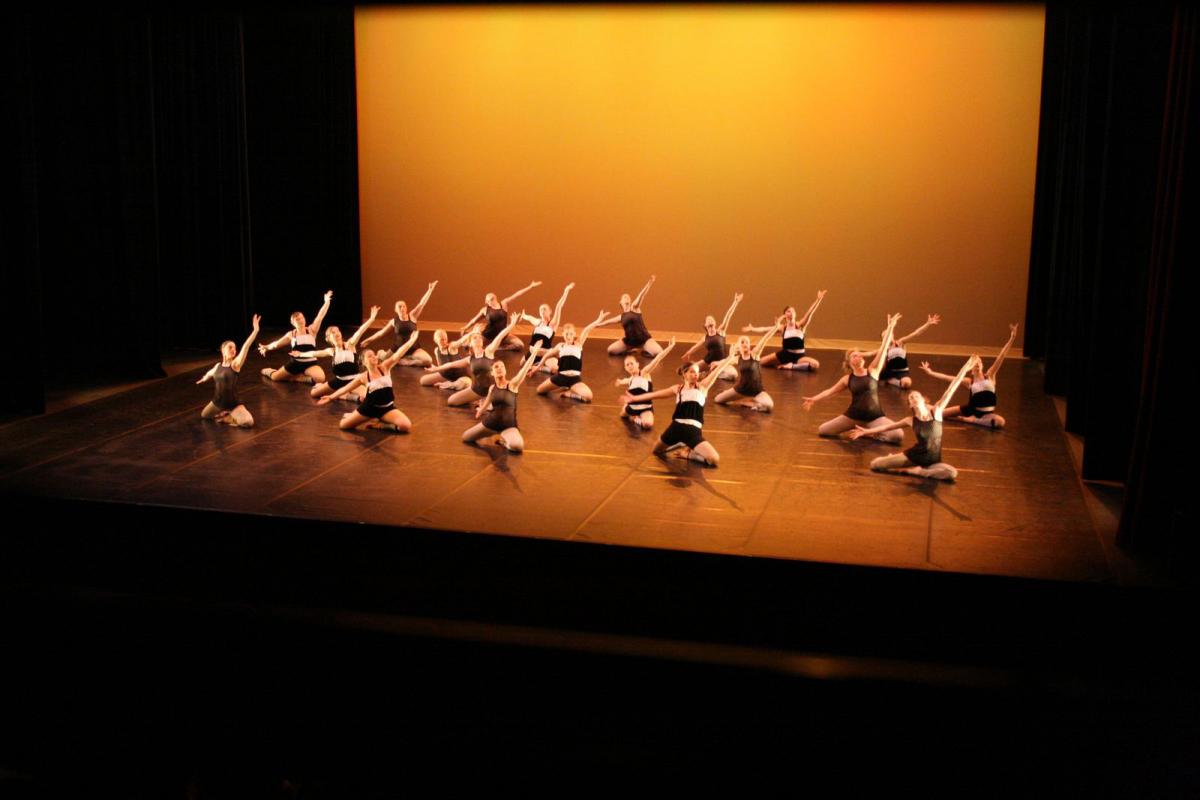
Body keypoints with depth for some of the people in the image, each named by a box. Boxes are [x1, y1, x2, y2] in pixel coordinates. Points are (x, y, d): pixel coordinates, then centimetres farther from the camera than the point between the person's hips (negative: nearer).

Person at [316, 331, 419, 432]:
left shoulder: (384, 367, -5)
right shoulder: (362, 377, -6)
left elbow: (396, 355, -17)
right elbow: (345, 388, 3)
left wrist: (411, 341, -28)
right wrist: (331, 397, 0)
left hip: (386, 408, 0)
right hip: (369, 407, 0)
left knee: (406, 426, -22)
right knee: (343, 425, -1)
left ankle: (381, 425, 5)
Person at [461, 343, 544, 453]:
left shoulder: (512, 385, -9)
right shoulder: (492, 388, 2)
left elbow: (525, 368, -22)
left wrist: (534, 352, -32)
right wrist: (480, 412, 40)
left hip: (508, 425, -4)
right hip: (491, 422, 4)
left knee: (518, 446, -33)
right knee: (465, 437, 8)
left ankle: (503, 440, 4)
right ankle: (496, 434, 25)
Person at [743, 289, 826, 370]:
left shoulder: (800, 325, -7)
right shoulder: (783, 327, -1)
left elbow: (809, 314, -21)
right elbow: (765, 329, -4)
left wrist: (818, 300, -33)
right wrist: (752, 329, -15)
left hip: (799, 355, -2)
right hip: (784, 354, 2)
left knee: (815, 364, -31)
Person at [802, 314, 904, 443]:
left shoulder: (873, 371, -2)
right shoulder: (847, 379, 2)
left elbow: (883, 349, -9)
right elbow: (830, 390, 13)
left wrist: (890, 328, -14)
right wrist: (813, 399, 8)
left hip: (874, 416, -2)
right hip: (853, 416, 2)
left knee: (898, 436, -23)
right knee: (822, 430, -6)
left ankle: (869, 433, 5)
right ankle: (855, 429, 16)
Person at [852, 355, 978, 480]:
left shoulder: (936, 411, -6)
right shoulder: (911, 420, -2)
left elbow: (951, 388, -12)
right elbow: (887, 427, 12)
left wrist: (966, 366, -16)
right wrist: (866, 431, 14)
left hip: (932, 460, 0)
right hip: (914, 455, 0)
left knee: (952, 473, -33)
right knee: (875, 464, -11)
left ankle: (915, 471, -12)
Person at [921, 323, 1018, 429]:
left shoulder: (989, 376, -3)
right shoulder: (969, 381, -1)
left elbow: (1000, 357, -12)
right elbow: (947, 377, -4)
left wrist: (1011, 339, -20)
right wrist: (930, 372, -9)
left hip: (987, 412, 0)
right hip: (971, 409, 0)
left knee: (1000, 422, -36)